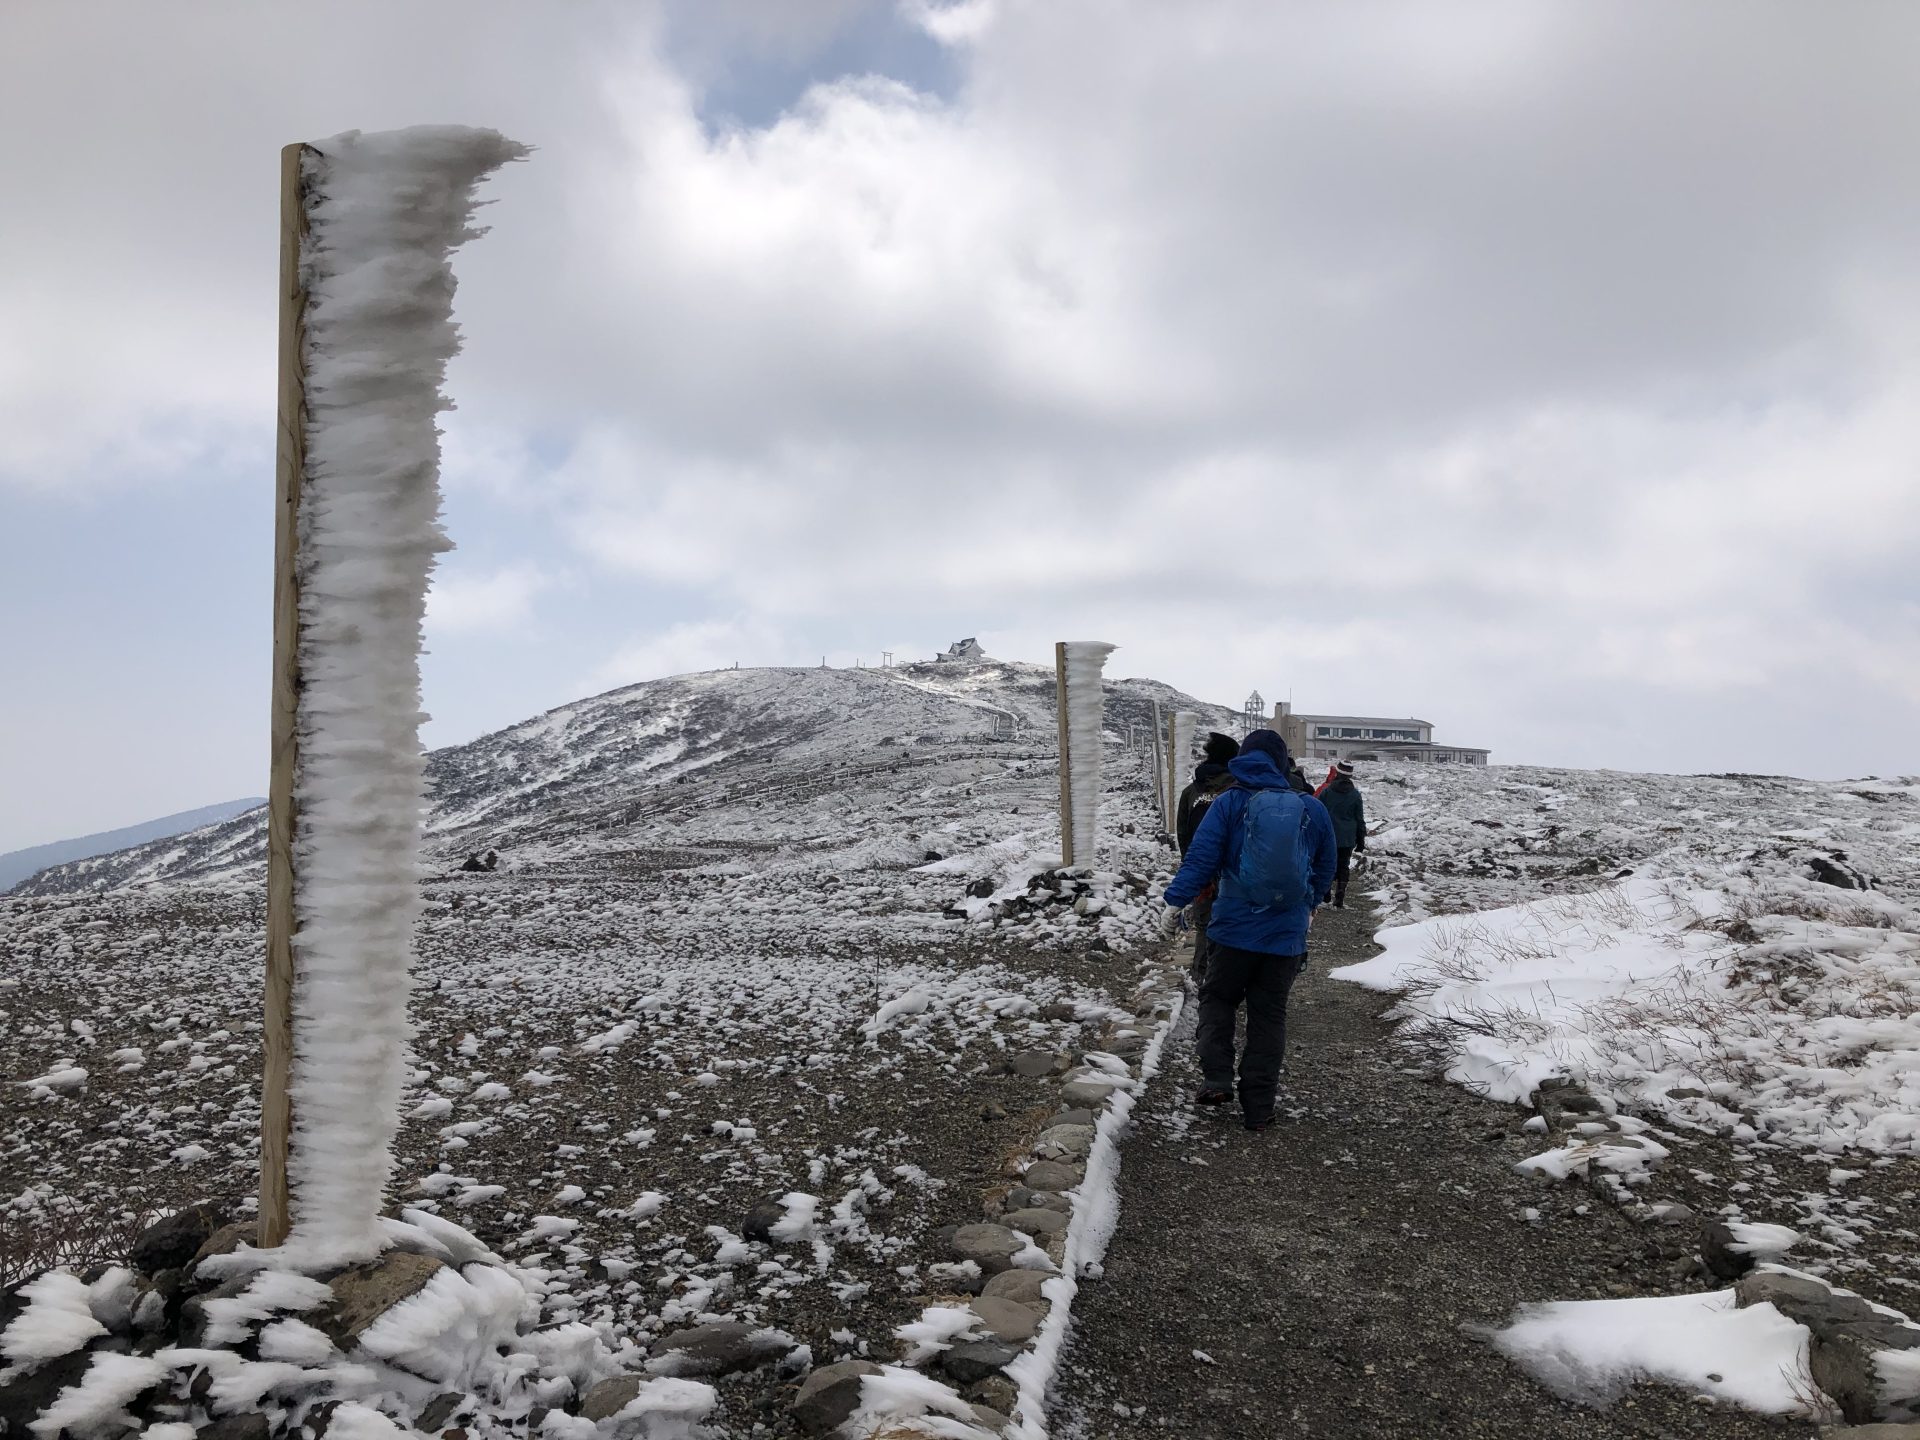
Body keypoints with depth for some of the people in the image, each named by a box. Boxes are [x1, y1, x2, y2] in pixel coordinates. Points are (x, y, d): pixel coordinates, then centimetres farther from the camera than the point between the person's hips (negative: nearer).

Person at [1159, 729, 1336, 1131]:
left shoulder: (1229, 803, -6)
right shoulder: (1312, 809, 3)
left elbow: (1201, 857, -11)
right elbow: (1325, 868, 15)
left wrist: (1176, 900, -2)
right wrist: (1311, 904, 32)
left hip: (1234, 929, -2)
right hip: (1287, 936, 2)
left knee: (1217, 998, 18)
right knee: (1269, 1015, 11)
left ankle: (1217, 1078, 2)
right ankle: (1258, 1108, 13)